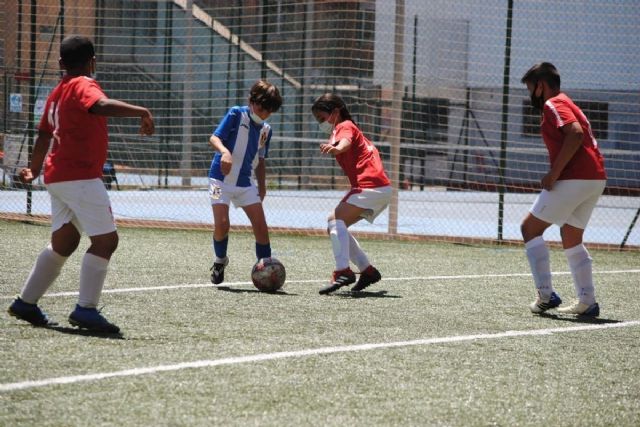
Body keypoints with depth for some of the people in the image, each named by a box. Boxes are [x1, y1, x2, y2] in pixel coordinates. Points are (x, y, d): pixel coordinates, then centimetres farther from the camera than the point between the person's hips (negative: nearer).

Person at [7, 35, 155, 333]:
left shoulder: (58, 92, 16)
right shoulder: (83, 86, -11)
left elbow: (44, 133, 27)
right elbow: (101, 106, -33)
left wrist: (34, 169, 38)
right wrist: (141, 112, -39)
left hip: (58, 178, 10)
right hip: (80, 177, -10)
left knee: (63, 242, 17)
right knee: (105, 240, -10)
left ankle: (26, 303, 22)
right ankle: (86, 309, -15)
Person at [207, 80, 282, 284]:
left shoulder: (266, 130, 10)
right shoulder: (236, 114, -8)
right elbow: (214, 138, -16)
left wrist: (262, 187, 13)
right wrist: (224, 152, -36)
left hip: (245, 183, 5)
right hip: (221, 178, -5)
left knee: (261, 226, -4)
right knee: (222, 224, -15)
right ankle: (220, 261, 12)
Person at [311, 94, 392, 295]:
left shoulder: (345, 126, -3)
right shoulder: (347, 128, 27)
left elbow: (346, 142, -28)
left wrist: (336, 148, -49)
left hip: (370, 185, -10)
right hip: (381, 188, 10)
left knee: (336, 220, -20)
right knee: (335, 224, 14)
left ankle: (343, 271, -33)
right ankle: (367, 270, 12)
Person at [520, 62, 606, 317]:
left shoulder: (554, 104, -6)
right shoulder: (566, 103, 24)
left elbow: (575, 133, -22)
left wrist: (554, 173, -21)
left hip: (574, 179, -10)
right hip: (596, 178, 10)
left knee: (530, 228, 0)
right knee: (571, 239, 18)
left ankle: (546, 294, -6)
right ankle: (587, 303, 13)